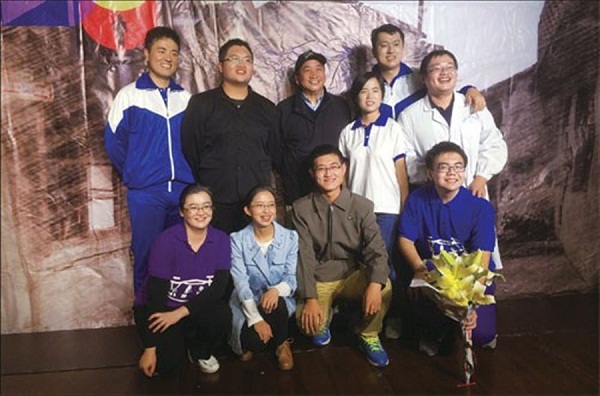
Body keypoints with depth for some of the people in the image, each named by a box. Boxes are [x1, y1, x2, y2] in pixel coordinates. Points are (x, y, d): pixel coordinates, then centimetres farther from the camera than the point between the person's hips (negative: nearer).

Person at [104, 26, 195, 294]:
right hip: (145, 193, -3)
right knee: (146, 257, 3)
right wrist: (134, 175, 5)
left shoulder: (185, 98, 9)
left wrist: (190, 176, 7)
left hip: (184, 190, 3)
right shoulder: (129, 95, 1)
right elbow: (114, 141, 2)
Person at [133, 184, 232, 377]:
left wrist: (180, 312, -29)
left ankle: (201, 352, 4)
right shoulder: (167, 240, -20)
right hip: (158, 308, -2)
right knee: (168, 363, -22)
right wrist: (150, 349, -21)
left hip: (197, 306, 3)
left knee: (222, 316, -28)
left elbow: (219, 287, -17)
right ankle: (176, 342, 15)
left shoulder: (221, 240, -10)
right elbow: (156, 293, -21)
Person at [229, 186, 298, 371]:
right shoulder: (238, 239, -6)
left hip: (280, 301, 1)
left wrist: (277, 290, -31)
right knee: (255, 340, -28)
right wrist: (255, 318, -26)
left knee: (275, 303, -34)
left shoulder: (290, 237, -2)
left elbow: (292, 277, -6)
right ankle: (250, 342, 11)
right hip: (247, 303, -1)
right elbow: (240, 281, -14)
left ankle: (281, 343, -2)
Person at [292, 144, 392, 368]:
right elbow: (304, 256, -11)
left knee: (384, 287, -29)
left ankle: (369, 336, 3)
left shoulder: (362, 206, -5)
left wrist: (375, 283, -33)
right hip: (318, 280, 0)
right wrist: (310, 298, -22)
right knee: (308, 321, -26)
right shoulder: (301, 208, -6)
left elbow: (376, 249, -13)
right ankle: (323, 321, 16)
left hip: (353, 275, 1)